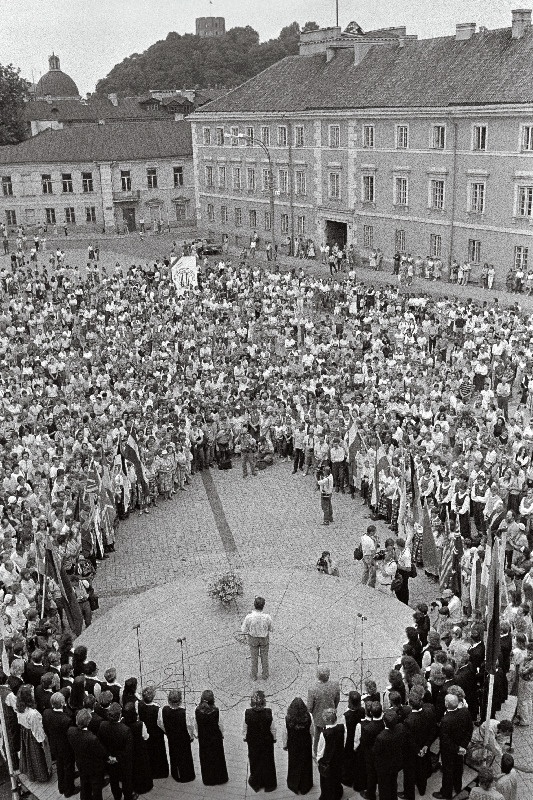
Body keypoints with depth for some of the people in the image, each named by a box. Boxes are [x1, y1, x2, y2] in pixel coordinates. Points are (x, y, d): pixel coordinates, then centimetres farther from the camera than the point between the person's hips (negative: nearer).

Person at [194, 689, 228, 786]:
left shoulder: (197, 711, -16)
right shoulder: (215, 711, -21)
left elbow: (196, 724, -5)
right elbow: (220, 724, -10)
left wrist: (198, 734, 12)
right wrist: (222, 734, 7)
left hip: (203, 738, 2)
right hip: (215, 737, -1)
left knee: (205, 758, 17)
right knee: (217, 757, 16)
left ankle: (207, 779, 28)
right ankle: (219, 778, 27)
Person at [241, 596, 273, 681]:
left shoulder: (248, 617, -34)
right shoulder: (267, 617, -33)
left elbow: (244, 631, -17)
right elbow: (271, 629, -12)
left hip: (253, 639, 0)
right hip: (264, 639, 0)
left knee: (254, 657, 24)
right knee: (264, 657, 25)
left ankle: (254, 675, 44)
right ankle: (265, 675, 44)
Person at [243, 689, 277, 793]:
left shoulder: (247, 713, -22)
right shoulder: (268, 712, -25)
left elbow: (245, 728, -9)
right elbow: (273, 728, -13)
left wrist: (244, 737, 10)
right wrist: (274, 738, 5)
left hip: (253, 741, 1)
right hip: (267, 741, -1)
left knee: (254, 761, 22)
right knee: (267, 761, 19)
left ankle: (256, 783, 39)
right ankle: (268, 784, 34)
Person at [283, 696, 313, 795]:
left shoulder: (288, 718, -25)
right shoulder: (308, 717, -24)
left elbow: (285, 733, -13)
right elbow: (312, 732, -12)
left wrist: (285, 745, 3)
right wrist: (311, 741, 8)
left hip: (293, 744, 0)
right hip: (306, 744, 0)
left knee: (294, 764, 22)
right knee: (305, 764, 21)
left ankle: (294, 785, 39)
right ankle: (305, 786, 37)